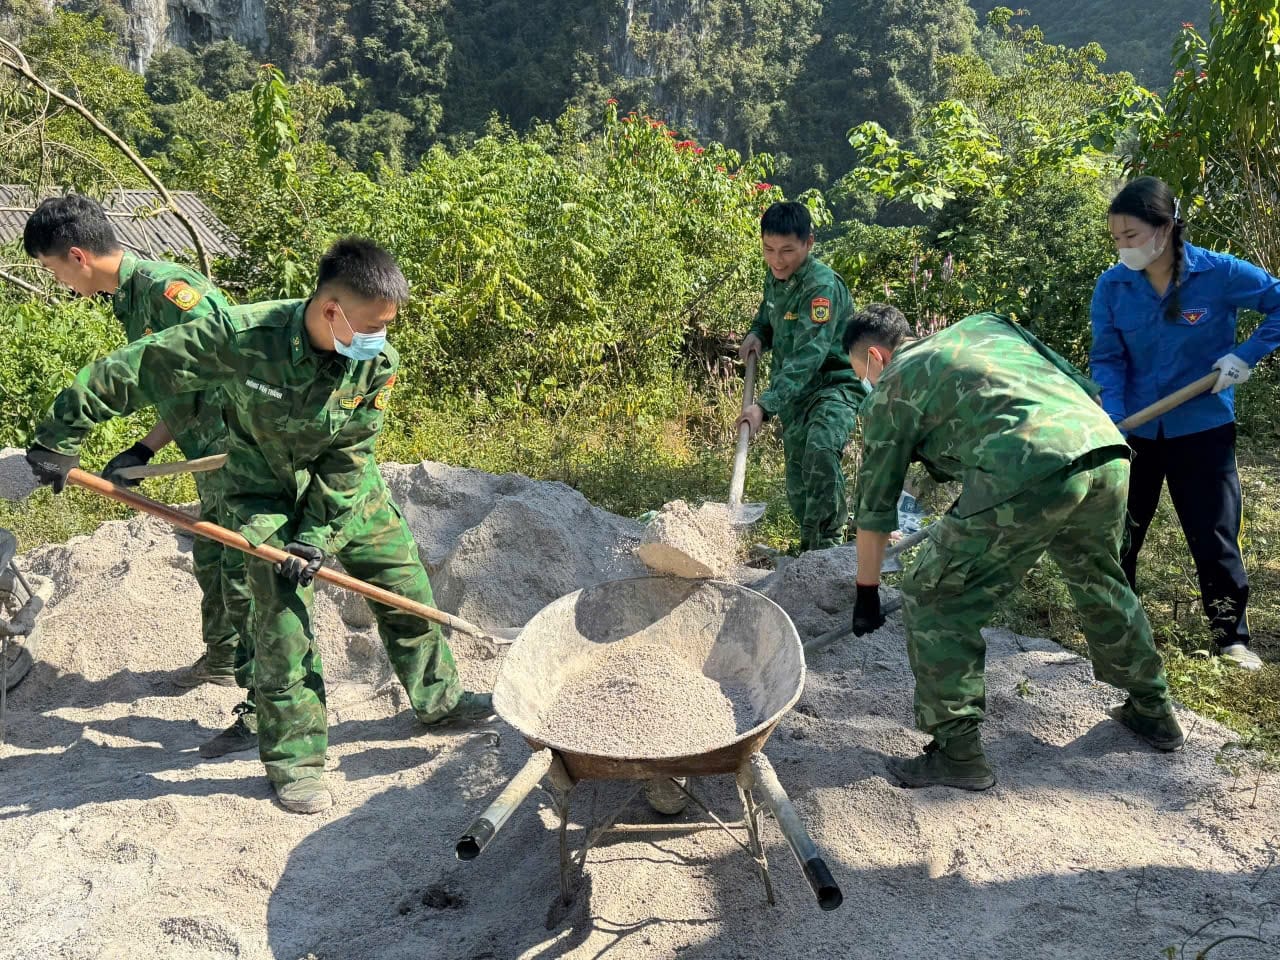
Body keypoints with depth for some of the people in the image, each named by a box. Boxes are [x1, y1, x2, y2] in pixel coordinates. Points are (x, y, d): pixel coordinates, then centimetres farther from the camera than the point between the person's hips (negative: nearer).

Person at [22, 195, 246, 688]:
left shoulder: (165, 286, -20)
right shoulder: (129, 300, 12)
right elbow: (179, 395, 14)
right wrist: (142, 451, 8)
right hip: (216, 458, 10)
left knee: (243, 570, -4)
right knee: (209, 559, 22)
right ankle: (221, 660, 41)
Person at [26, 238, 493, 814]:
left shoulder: (377, 363, -21)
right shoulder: (243, 336, -31)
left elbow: (349, 461, -15)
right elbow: (136, 371, -23)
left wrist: (320, 538, -21)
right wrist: (58, 437, -16)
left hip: (348, 490, 4)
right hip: (267, 494, -3)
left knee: (406, 588, 8)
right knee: (282, 619, -8)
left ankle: (437, 698, 30)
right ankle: (295, 759, 7)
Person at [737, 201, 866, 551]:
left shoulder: (823, 285, -23)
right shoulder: (774, 278, 2)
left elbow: (807, 356, -32)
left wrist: (766, 405, -41)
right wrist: (757, 334, 0)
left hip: (835, 383, -8)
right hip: (794, 390, 8)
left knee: (820, 449, -34)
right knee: (797, 473, 13)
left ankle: (825, 543, -25)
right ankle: (808, 547, 30)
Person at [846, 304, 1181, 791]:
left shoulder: (890, 389, 15)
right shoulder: (984, 325, 31)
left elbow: (875, 504, 19)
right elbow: (1079, 384, 30)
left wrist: (866, 594, 28)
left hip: (1027, 478, -7)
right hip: (1109, 454, 7)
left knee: (933, 602, 8)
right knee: (1103, 587, 31)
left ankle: (958, 754, 12)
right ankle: (1153, 712, 47)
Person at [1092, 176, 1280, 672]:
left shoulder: (1219, 274, -14)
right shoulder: (1111, 286, -8)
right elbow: (1107, 359, -9)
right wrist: (1113, 419, -23)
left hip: (1202, 427, -2)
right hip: (1134, 430, 2)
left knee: (1215, 536, 3)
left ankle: (1232, 637, 19)